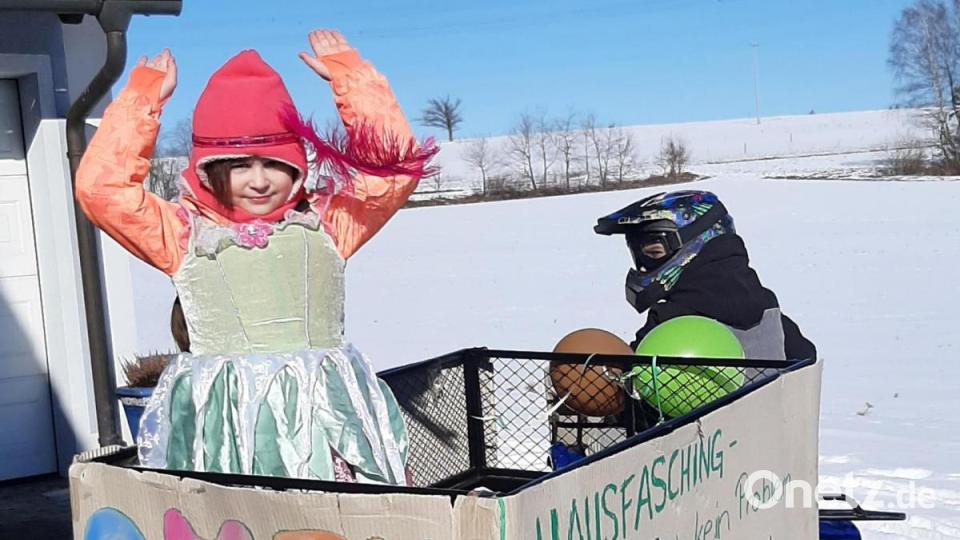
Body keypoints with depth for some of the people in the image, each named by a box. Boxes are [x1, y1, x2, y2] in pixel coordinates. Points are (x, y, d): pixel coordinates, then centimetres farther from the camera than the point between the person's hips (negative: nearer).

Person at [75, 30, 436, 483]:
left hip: (326, 412, 1)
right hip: (224, 420, -1)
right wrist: (144, 97, 7)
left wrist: (349, 75, 12)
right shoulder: (185, 234, 13)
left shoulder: (326, 223, 14)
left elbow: (394, 164, 11)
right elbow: (101, 188, 4)